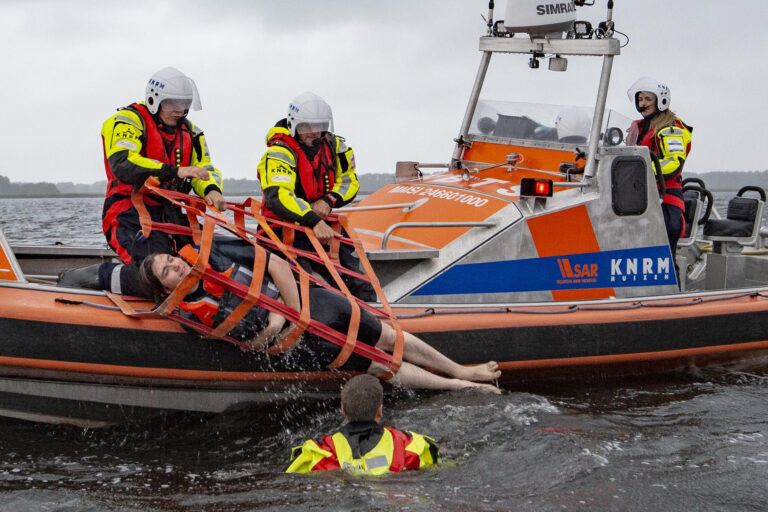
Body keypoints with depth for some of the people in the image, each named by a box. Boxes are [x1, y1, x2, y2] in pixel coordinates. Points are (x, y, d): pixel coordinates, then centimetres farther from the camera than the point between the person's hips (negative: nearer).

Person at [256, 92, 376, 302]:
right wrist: (314, 221, -42)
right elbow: (277, 196, -30)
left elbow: (349, 181, 12)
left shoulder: (333, 146, 6)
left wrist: (329, 201, -11)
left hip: (323, 224, 6)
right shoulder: (280, 153, -15)